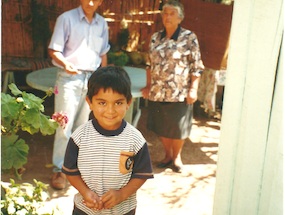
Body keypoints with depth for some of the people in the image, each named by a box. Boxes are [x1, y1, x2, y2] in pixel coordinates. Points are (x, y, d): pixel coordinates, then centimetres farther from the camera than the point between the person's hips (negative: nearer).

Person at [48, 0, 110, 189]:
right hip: (69, 78, -4)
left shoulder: (102, 23, 7)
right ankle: (59, 170, 10)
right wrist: (66, 64, -28)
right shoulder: (67, 18, -6)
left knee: (83, 126, 11)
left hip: (92, 79, 4)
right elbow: (54, 50, -9)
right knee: (65, 126, -2)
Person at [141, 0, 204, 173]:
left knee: (178, 127, 7)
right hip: (157, 92, 4)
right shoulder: (156, 37, 7)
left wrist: (193, 89, -12)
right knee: (161, 126, 12)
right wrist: (148, 86, 10)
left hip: (179, 93, -4)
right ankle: (168, 155, 33)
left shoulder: (189, 37, -6)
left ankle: (177, 156, 30)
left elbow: (196, 66, -6)